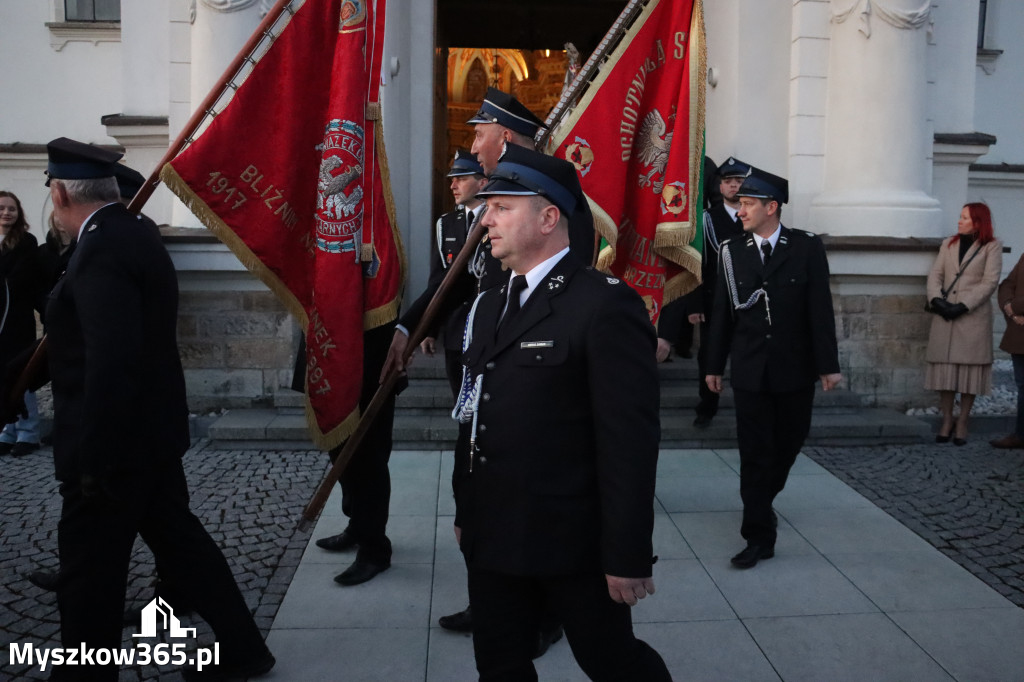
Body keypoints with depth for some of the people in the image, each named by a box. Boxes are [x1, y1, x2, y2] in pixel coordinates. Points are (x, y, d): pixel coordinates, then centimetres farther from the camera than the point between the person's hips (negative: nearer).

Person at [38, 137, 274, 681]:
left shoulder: (102, 250, -22)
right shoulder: (134, 231, 8)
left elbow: (111, 363, -27)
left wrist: (92, 461, -22)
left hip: (115, 439, -10)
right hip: (150, 429, 10)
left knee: (90, 568, 6)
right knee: (177, 536, 18)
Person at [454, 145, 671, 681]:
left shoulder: (606, 305, -16)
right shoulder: (490, 303, 10)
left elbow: (630, 441, -19)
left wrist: (627, 557, -18)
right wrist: (468, 513, 14)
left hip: (572, 541, -7)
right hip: (492, 537, 7)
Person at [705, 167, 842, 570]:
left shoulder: (807, 249, -2)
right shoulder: (731, 253, 2)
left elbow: (820, 310, -4)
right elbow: (722, 313, 4)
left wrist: (828, 364, -6)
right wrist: (714, 366, 5)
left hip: (795, 371, 0)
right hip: (750, 371, 0)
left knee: (788, 445, 14)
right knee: (755, 454, 1)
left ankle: (763, 501, 42)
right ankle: (759, 536, 9)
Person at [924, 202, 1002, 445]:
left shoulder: (991, 247, 3)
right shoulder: (948, 244, 15)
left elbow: (990, 282, -6)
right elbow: (935, 274, 8)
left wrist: (964, 306, -16)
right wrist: (936, 299, -10)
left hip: (973, 317, -3)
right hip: (945, 316, 3)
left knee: (970, 368, -1)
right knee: (945, 367, 2)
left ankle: (962, 423, 6)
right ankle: (946, 420, 10)